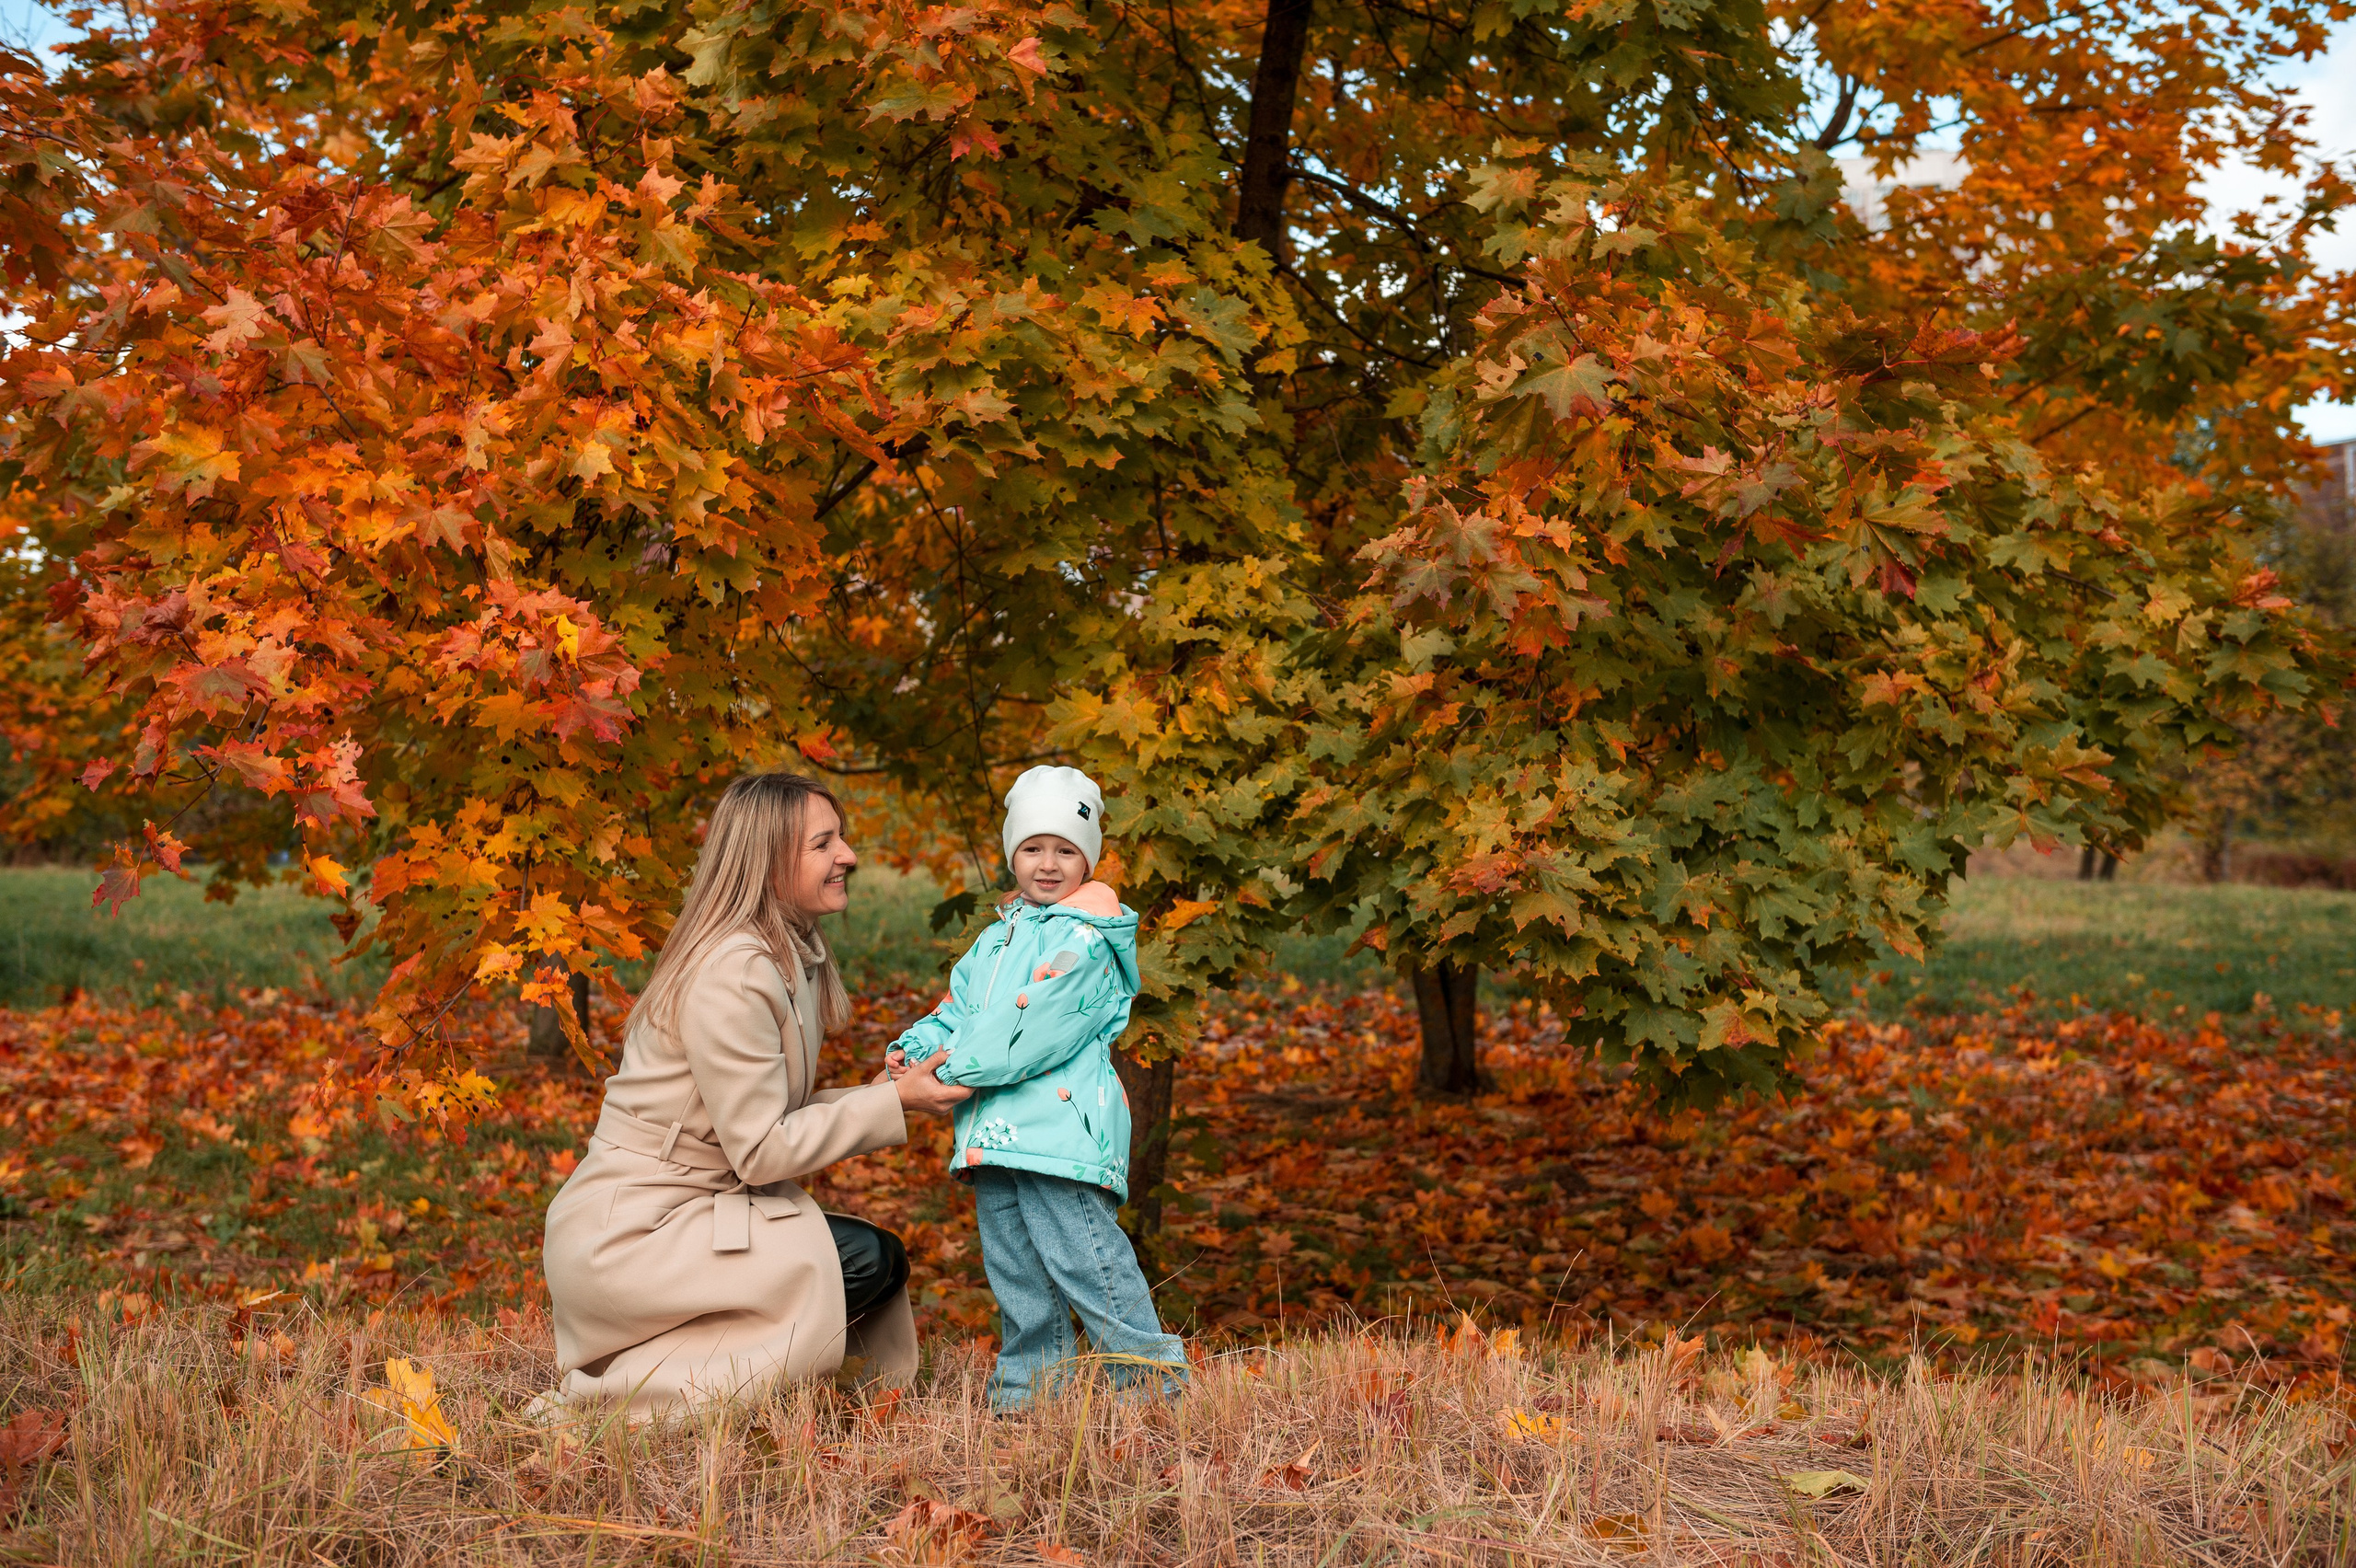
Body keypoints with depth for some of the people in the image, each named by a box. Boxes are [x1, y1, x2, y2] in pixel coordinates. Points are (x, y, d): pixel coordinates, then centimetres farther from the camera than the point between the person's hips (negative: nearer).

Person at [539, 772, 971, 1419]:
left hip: (683, 1212, 9)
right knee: (869, 1262, -16)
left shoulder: (795, 955, 10)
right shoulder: (732, 973, -20)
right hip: (624, 1237, -9)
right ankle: (623, 1389, -12)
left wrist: (872, 1096, -4)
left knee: (878, 1258, 2)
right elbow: (763, 1150, -19)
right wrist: (892, 1102, -15)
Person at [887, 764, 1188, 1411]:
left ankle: (1151, 1375, -1)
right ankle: (1029, 1382, 25)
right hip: (996, 1134, 9)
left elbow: (1034, 1034, -18)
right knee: (1012, 1267, 14)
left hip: (1061, 1127, -9)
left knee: (1080, 1257, -10)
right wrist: (912, 1049, 1)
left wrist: (949, 1067, -16)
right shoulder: (997, 938, 19)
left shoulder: (1085, 940, -10)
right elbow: (957, 1009, 21)